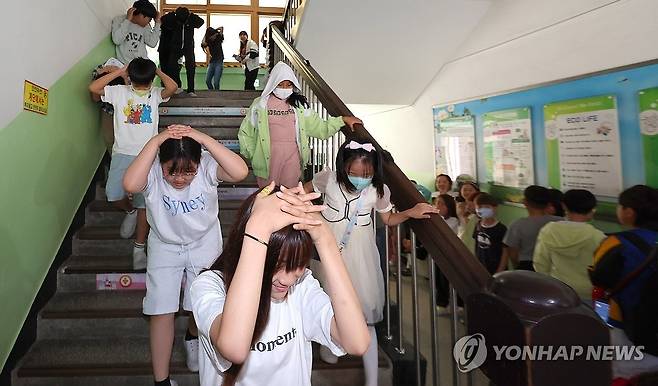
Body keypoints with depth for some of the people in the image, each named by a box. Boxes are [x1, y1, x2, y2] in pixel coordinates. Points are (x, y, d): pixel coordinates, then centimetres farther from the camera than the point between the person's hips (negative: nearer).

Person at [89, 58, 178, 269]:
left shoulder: (155, 94, 5)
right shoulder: (119, 92, 8)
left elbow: (172, 87, -15)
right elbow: (93, 88, -4)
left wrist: (157, 70, 1)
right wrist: (119, 71, 0)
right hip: (123, 153, 1)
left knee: (144, 202, -2)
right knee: (114, 194, -14)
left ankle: (139, 248, 8)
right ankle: (130, 211, 23)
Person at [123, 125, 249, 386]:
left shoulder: (207, 167, -24)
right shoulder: (152, 172, -22)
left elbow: (240, 172, -43)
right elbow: (130, 184, -44)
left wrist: (203, 138, -42)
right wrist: (155, 141, -41)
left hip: (205, 245, 0)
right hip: (165, 248, 0)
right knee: (161, 313, -1)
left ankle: (192, 336, 48)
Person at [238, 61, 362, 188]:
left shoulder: (299, 104, 4)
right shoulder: (260, 104, 1)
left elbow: (319, 127, 1)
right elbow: (245, 132, 8)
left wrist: (343, 120, -8)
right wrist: (253, 155, 2)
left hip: (292, 155, 1)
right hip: (268, 157, -1)